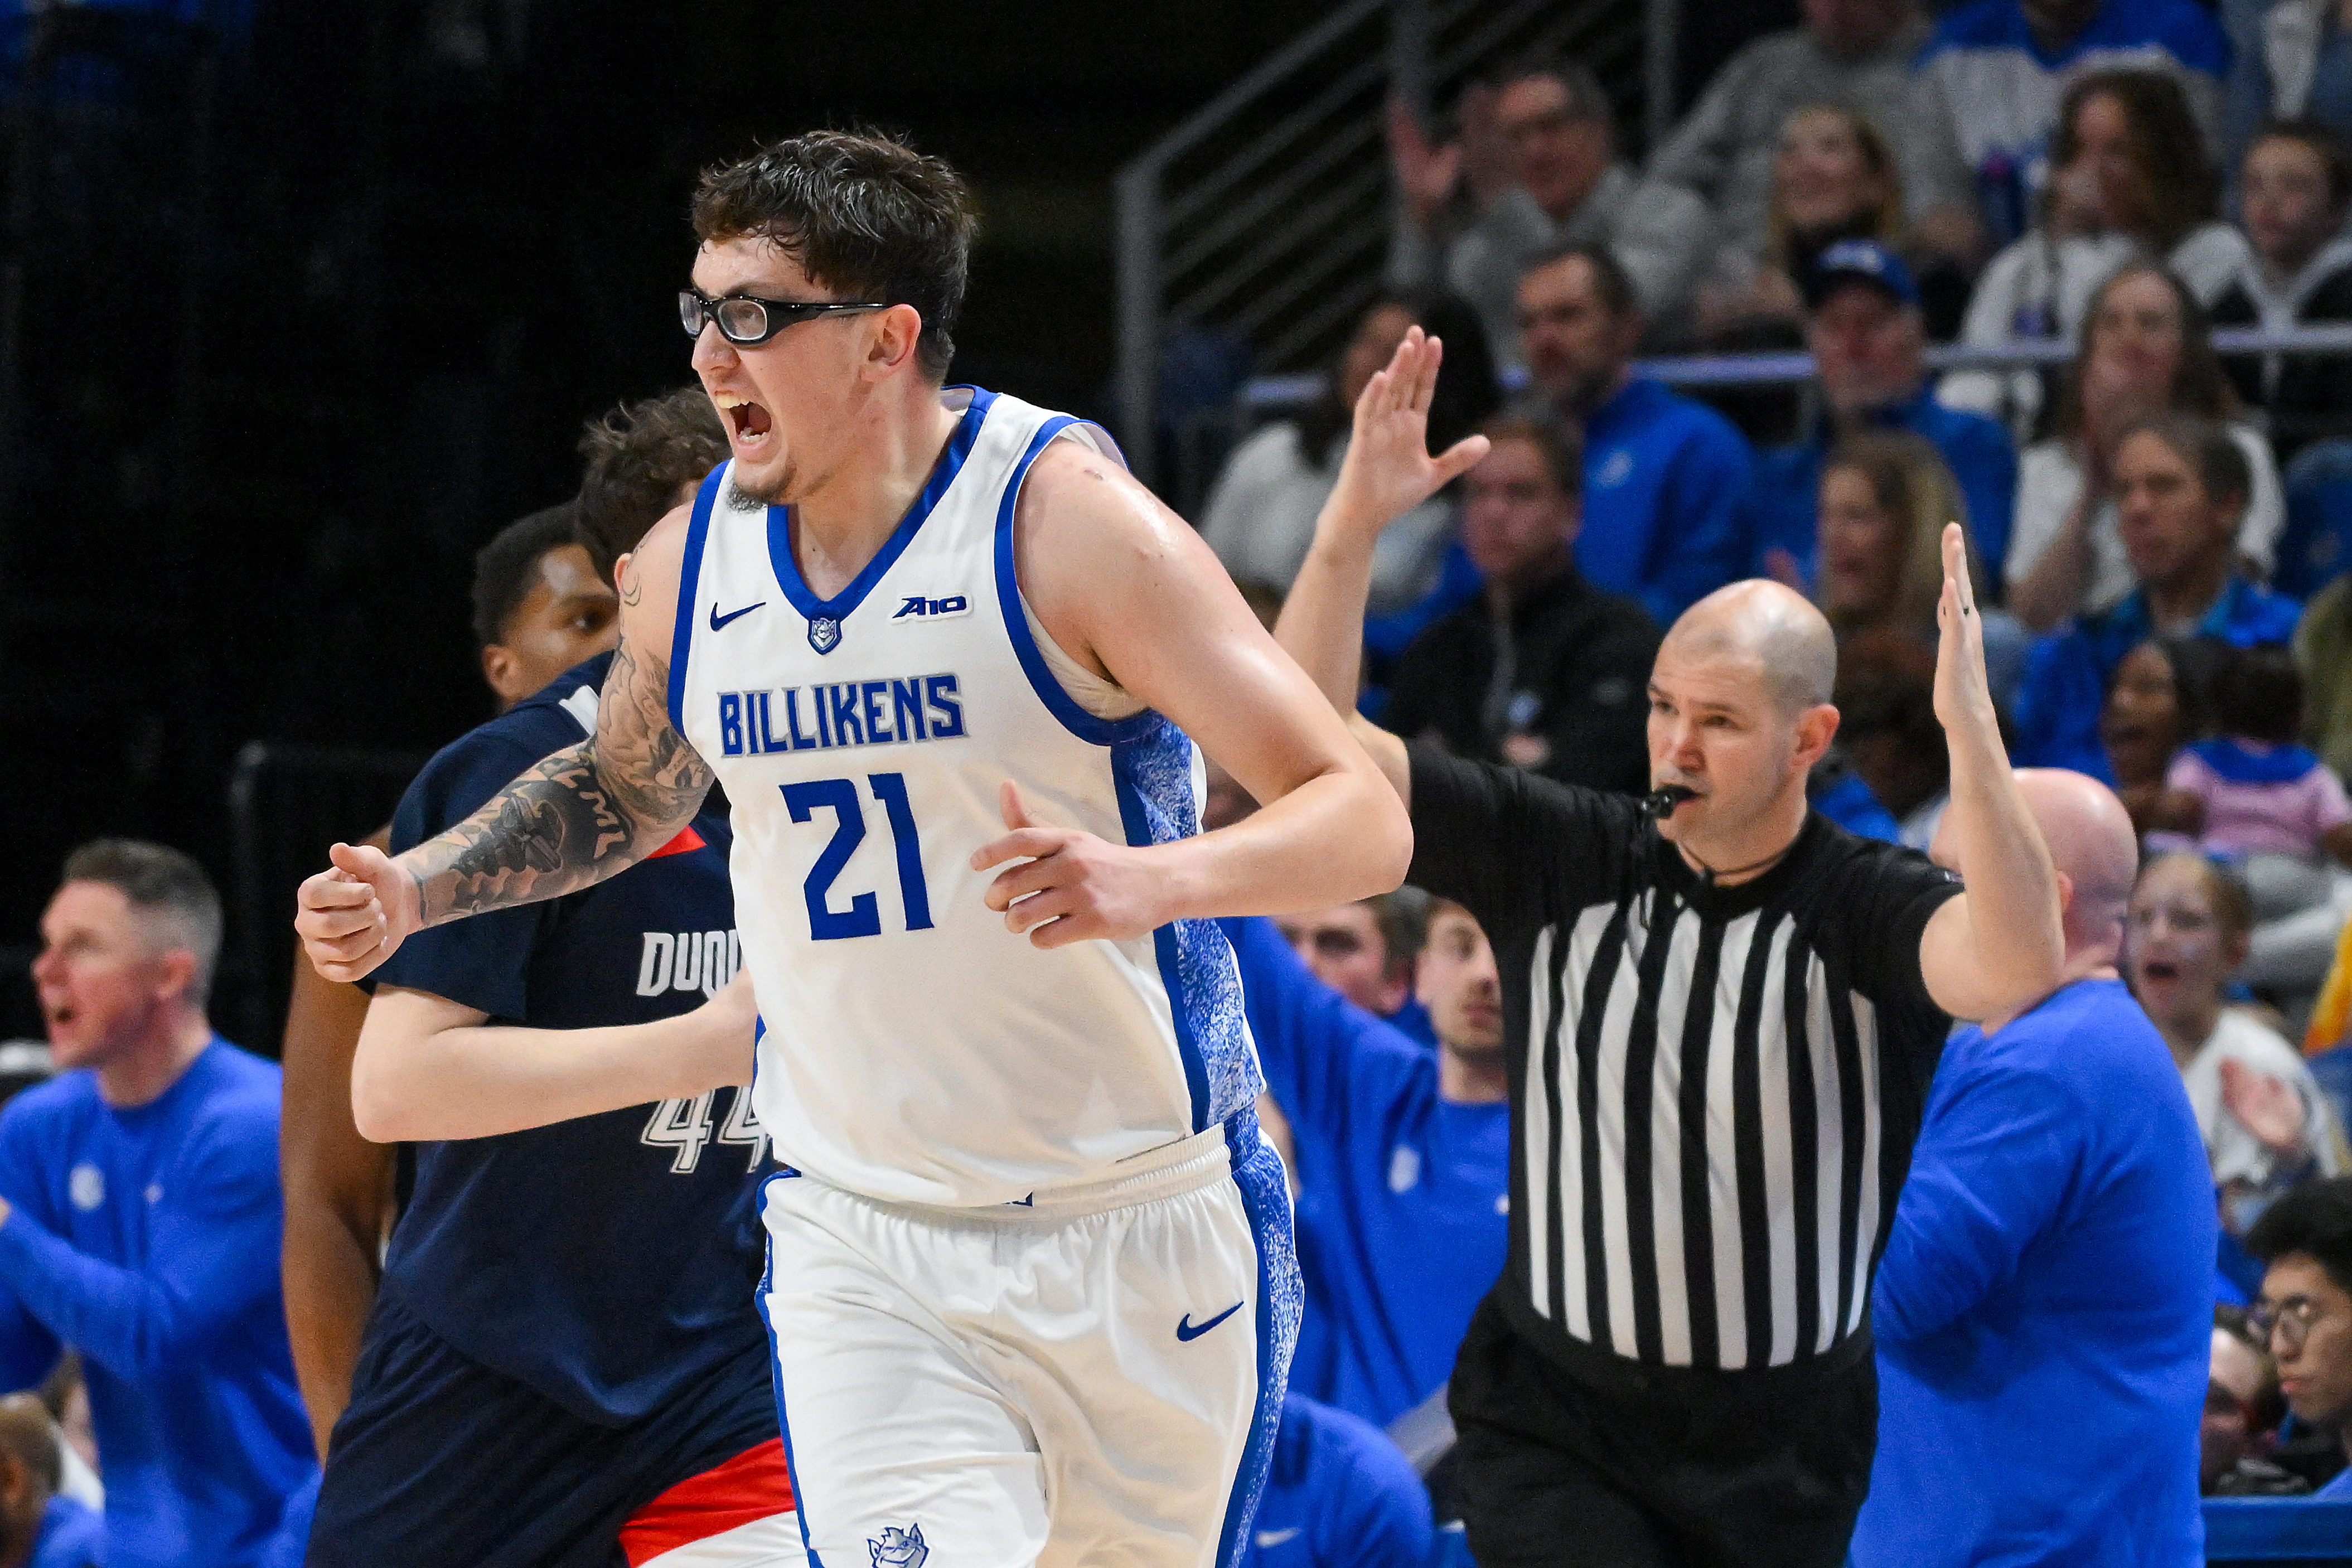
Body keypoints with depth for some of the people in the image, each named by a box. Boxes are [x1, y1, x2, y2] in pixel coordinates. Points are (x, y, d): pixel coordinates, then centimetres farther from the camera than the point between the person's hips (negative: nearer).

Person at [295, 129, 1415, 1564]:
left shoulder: (1067, 520, -15)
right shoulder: (690, 562, 2)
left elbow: (1365, 823, -20)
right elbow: (626, 789, 25)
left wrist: (1152, 879, -39)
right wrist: (416, 892, 8)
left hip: (1139, 1225, -2)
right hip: (861, 1247, 3)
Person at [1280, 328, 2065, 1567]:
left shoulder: (1865, 910, -11)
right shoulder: (1563, 861, -2)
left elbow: (2018, 970, -34)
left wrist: (1967, 721, -41)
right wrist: (1352, 524, -17)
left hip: (1790, 1458, 0)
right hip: (1558, 1427, 0)